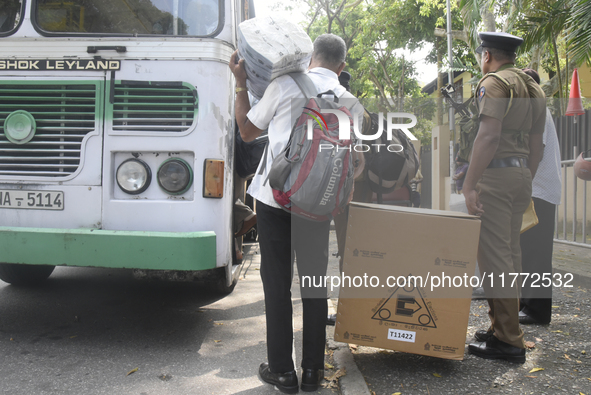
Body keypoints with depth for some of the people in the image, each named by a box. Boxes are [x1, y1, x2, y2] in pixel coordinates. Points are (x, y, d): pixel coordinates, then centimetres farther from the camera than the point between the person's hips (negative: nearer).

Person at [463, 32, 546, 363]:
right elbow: (537, 145, 18)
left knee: (495, 255, -7)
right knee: (511, 252, 13)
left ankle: (509, 340, -3)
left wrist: (469, 184, -21)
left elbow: (489, 136, -20)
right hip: (522, 174, 9)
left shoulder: (493, 83, -9)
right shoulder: (534, 89, 18)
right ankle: (504, 327, 22)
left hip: (495, 174, -9)